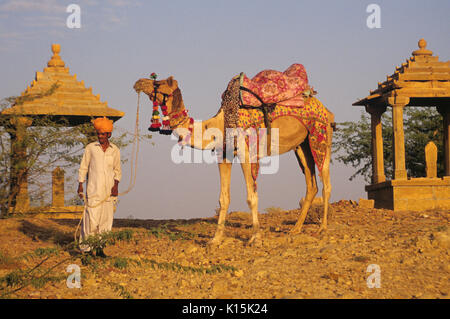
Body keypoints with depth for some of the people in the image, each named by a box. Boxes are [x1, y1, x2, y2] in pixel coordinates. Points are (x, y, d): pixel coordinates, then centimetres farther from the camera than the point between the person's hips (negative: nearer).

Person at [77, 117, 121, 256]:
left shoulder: (115, 150, 8)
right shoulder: (90, 148, 2)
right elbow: (83, 167, 7)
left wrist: (116, 185, 3)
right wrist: (80, 185, 3)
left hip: (109, 191, 3)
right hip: (93, 191, -3)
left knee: (106, 220, 3)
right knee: (91, 219, -8)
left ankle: (100, 248, 11)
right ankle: (85, 247, 3)